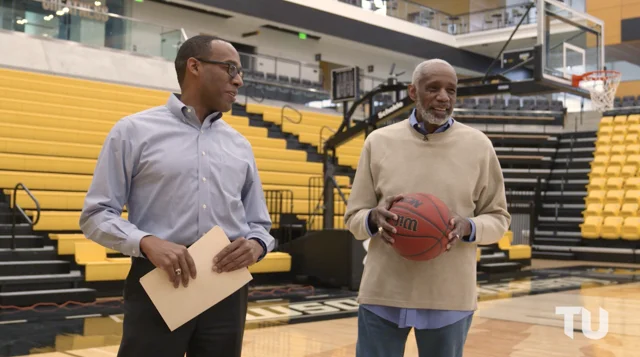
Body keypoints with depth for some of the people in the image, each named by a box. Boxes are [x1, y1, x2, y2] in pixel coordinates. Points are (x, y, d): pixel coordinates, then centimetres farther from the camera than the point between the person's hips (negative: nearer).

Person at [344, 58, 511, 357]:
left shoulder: (478, 145, 3)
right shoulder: (379, 141, 3)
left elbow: (498, 218, 8)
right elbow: (353, 218, 7)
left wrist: (468, 227, -14)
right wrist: (375, 218, -16)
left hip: (450, 298, 0)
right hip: (382, 294, 0)